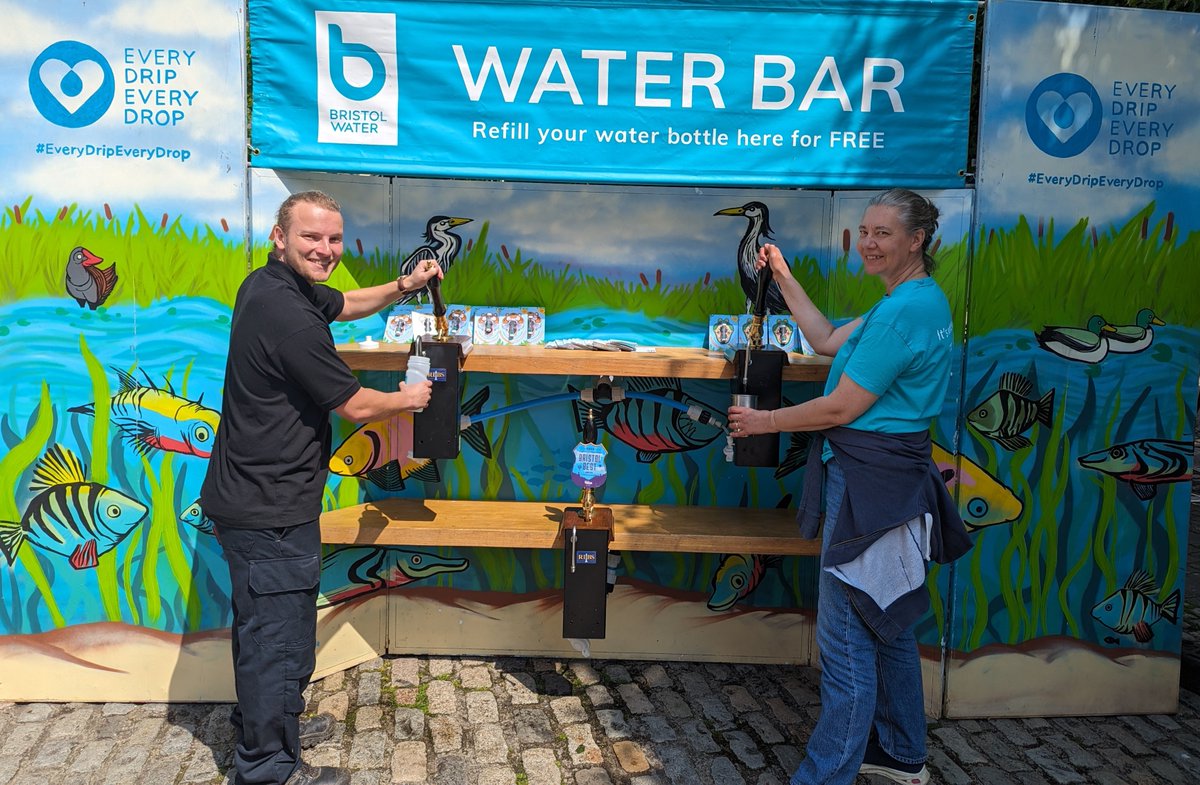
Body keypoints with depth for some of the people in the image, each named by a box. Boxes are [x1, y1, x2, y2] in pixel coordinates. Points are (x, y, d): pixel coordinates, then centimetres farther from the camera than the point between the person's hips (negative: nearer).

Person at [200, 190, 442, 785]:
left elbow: (346, 304, 25)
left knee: (263, 626, 25)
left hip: (249, 495, 11)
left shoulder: (270, 285, 6)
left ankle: (267, 728, 44)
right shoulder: (289, 316, -25)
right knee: (278, 634, 2)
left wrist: (405, 286, 9)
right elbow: (355, 405, -17)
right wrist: (408, 398, 2)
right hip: (270, 509, -11)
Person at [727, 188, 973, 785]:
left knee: (846, 638, -4)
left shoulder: (903, 311, -19)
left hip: (869, 482, -11)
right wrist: (784, 279, 18)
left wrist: (763, 422, -5)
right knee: (886, 623, 21)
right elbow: (829, 342, 21)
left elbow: (842, 408, -18)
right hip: (889, 474, 11)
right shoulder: (919, 299, 15)